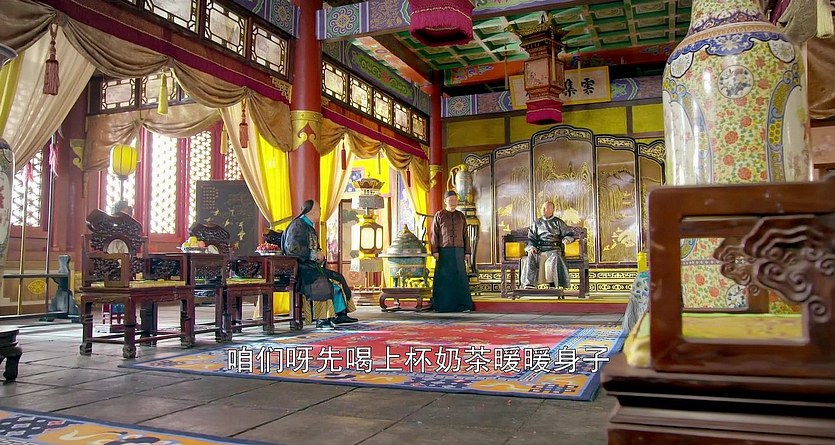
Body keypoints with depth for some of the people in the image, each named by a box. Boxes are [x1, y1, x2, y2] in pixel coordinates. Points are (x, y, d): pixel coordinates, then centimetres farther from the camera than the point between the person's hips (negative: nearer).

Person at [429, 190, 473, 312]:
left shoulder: (461, 216, 11)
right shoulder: (439, 215, 2)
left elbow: (465, 236, 10)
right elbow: (434, 234, -3)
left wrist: (467, 253, 3)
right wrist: (435, 251, -12)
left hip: (458, 251, 2)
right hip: (444, 251, -2)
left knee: (460, 277, -2)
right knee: (443, 278, -2)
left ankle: (462, 305, 1)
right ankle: (442, 305, 5)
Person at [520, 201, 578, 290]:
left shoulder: (558, 222, 16)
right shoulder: (536, 223, 21)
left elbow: (570, 234, 13)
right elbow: (531, 238, 16)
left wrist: (567, 239, -12)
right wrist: (531, 247, -5)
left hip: (554, 249, -2)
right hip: (539, 249, 2)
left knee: (555, 258, -36)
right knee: (531, 258, -30)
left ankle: (554, 283, -36)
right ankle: (529, 283, -37)